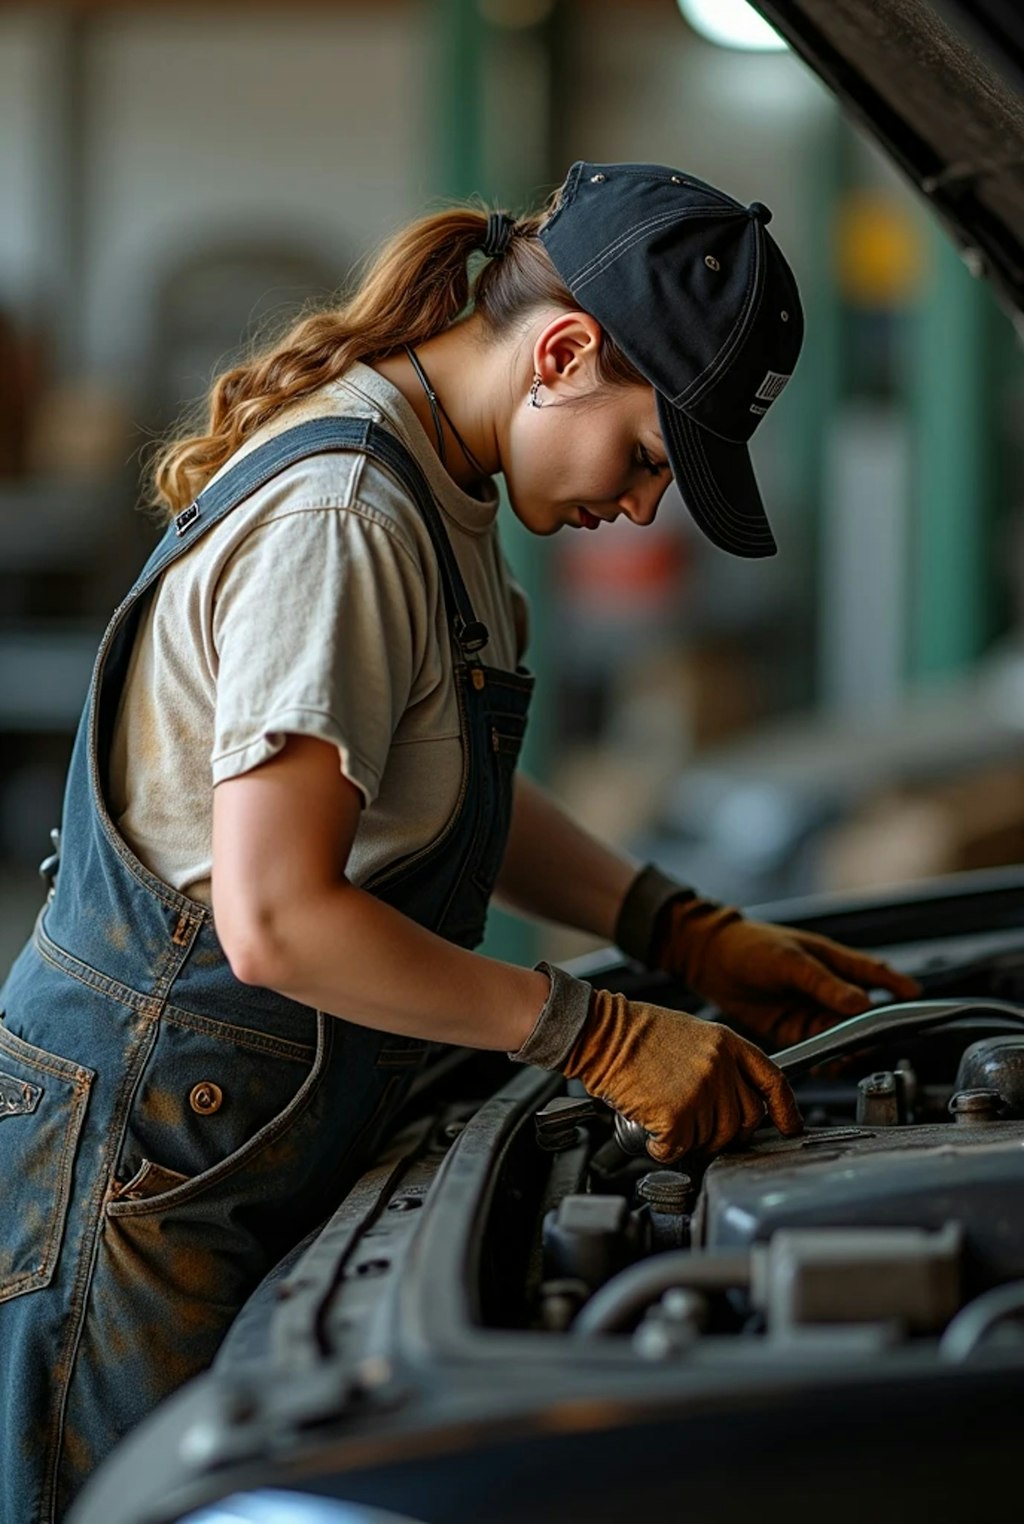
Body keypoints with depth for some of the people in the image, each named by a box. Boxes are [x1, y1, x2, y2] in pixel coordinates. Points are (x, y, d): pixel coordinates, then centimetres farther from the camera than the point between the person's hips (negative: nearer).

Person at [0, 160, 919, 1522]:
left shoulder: (442, 495, 9)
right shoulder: (341, 519, -23)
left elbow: (456, 792, 21)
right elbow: (275, 918, -28)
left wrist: (693, 937, 10)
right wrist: (606, 1039, -23)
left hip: (278, 1145, 10)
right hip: (148, 1154, -10)